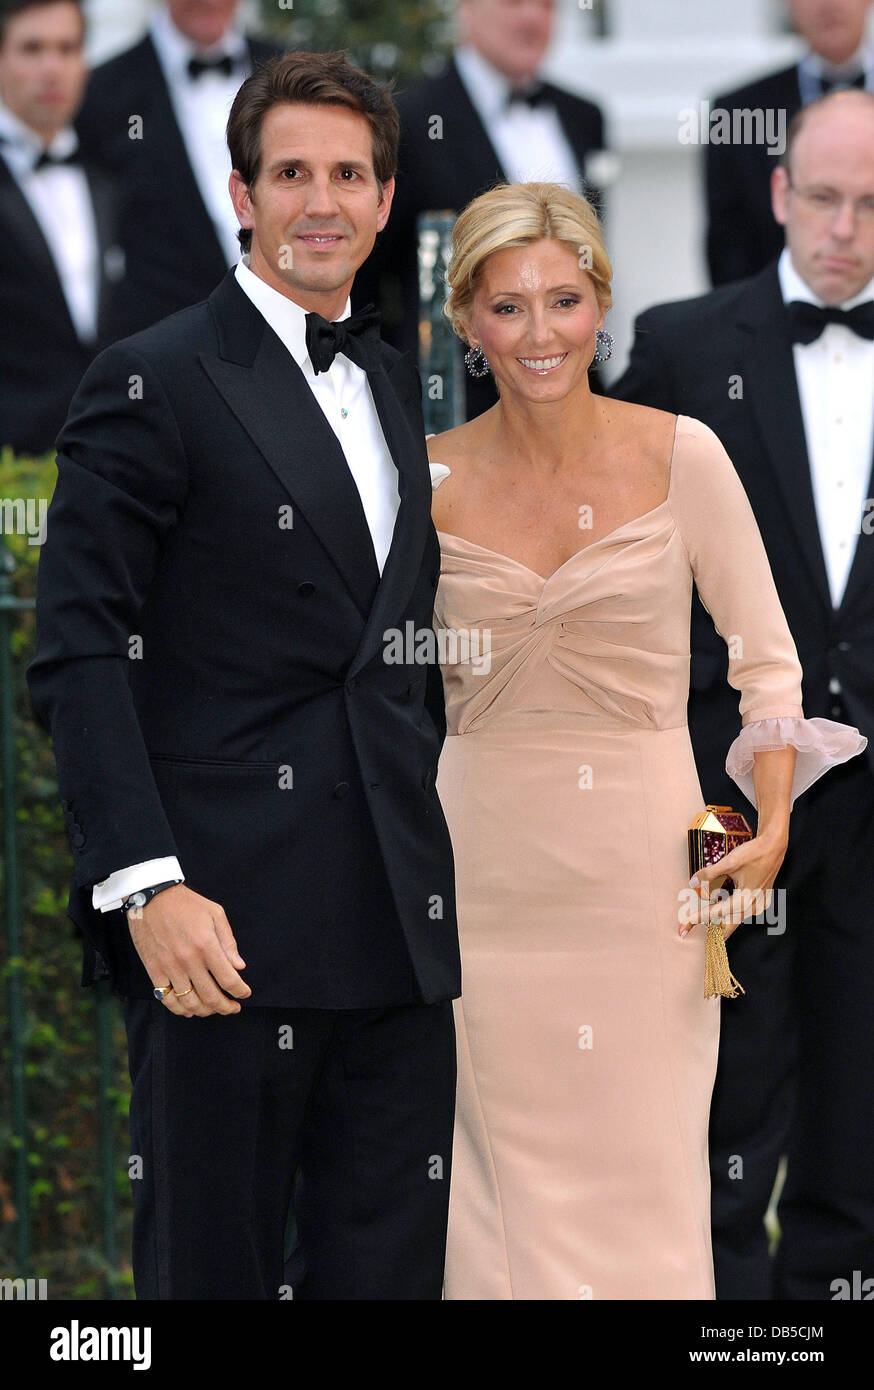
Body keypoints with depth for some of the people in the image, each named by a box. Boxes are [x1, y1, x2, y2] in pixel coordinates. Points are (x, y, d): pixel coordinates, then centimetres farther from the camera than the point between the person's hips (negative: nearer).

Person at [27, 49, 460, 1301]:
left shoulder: (392, 384, 17)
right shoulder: (155, 384, -5)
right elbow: (78, 655, -11)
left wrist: (428, 853, 13)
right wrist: (145, 883, -20)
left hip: (396, 917, 7)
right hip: (223, 919, -7)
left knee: (390, 1266, 7)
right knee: (213, 1267, 0)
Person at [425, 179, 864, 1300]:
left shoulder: (680, 456, -3)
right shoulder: (428, 482, 0)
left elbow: (764, 654, 2)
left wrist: (774, 827, -6)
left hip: (644, 857, -1)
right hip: (487, 860, 1)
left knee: (645, 1160, 0)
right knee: (504, 1164, 3)